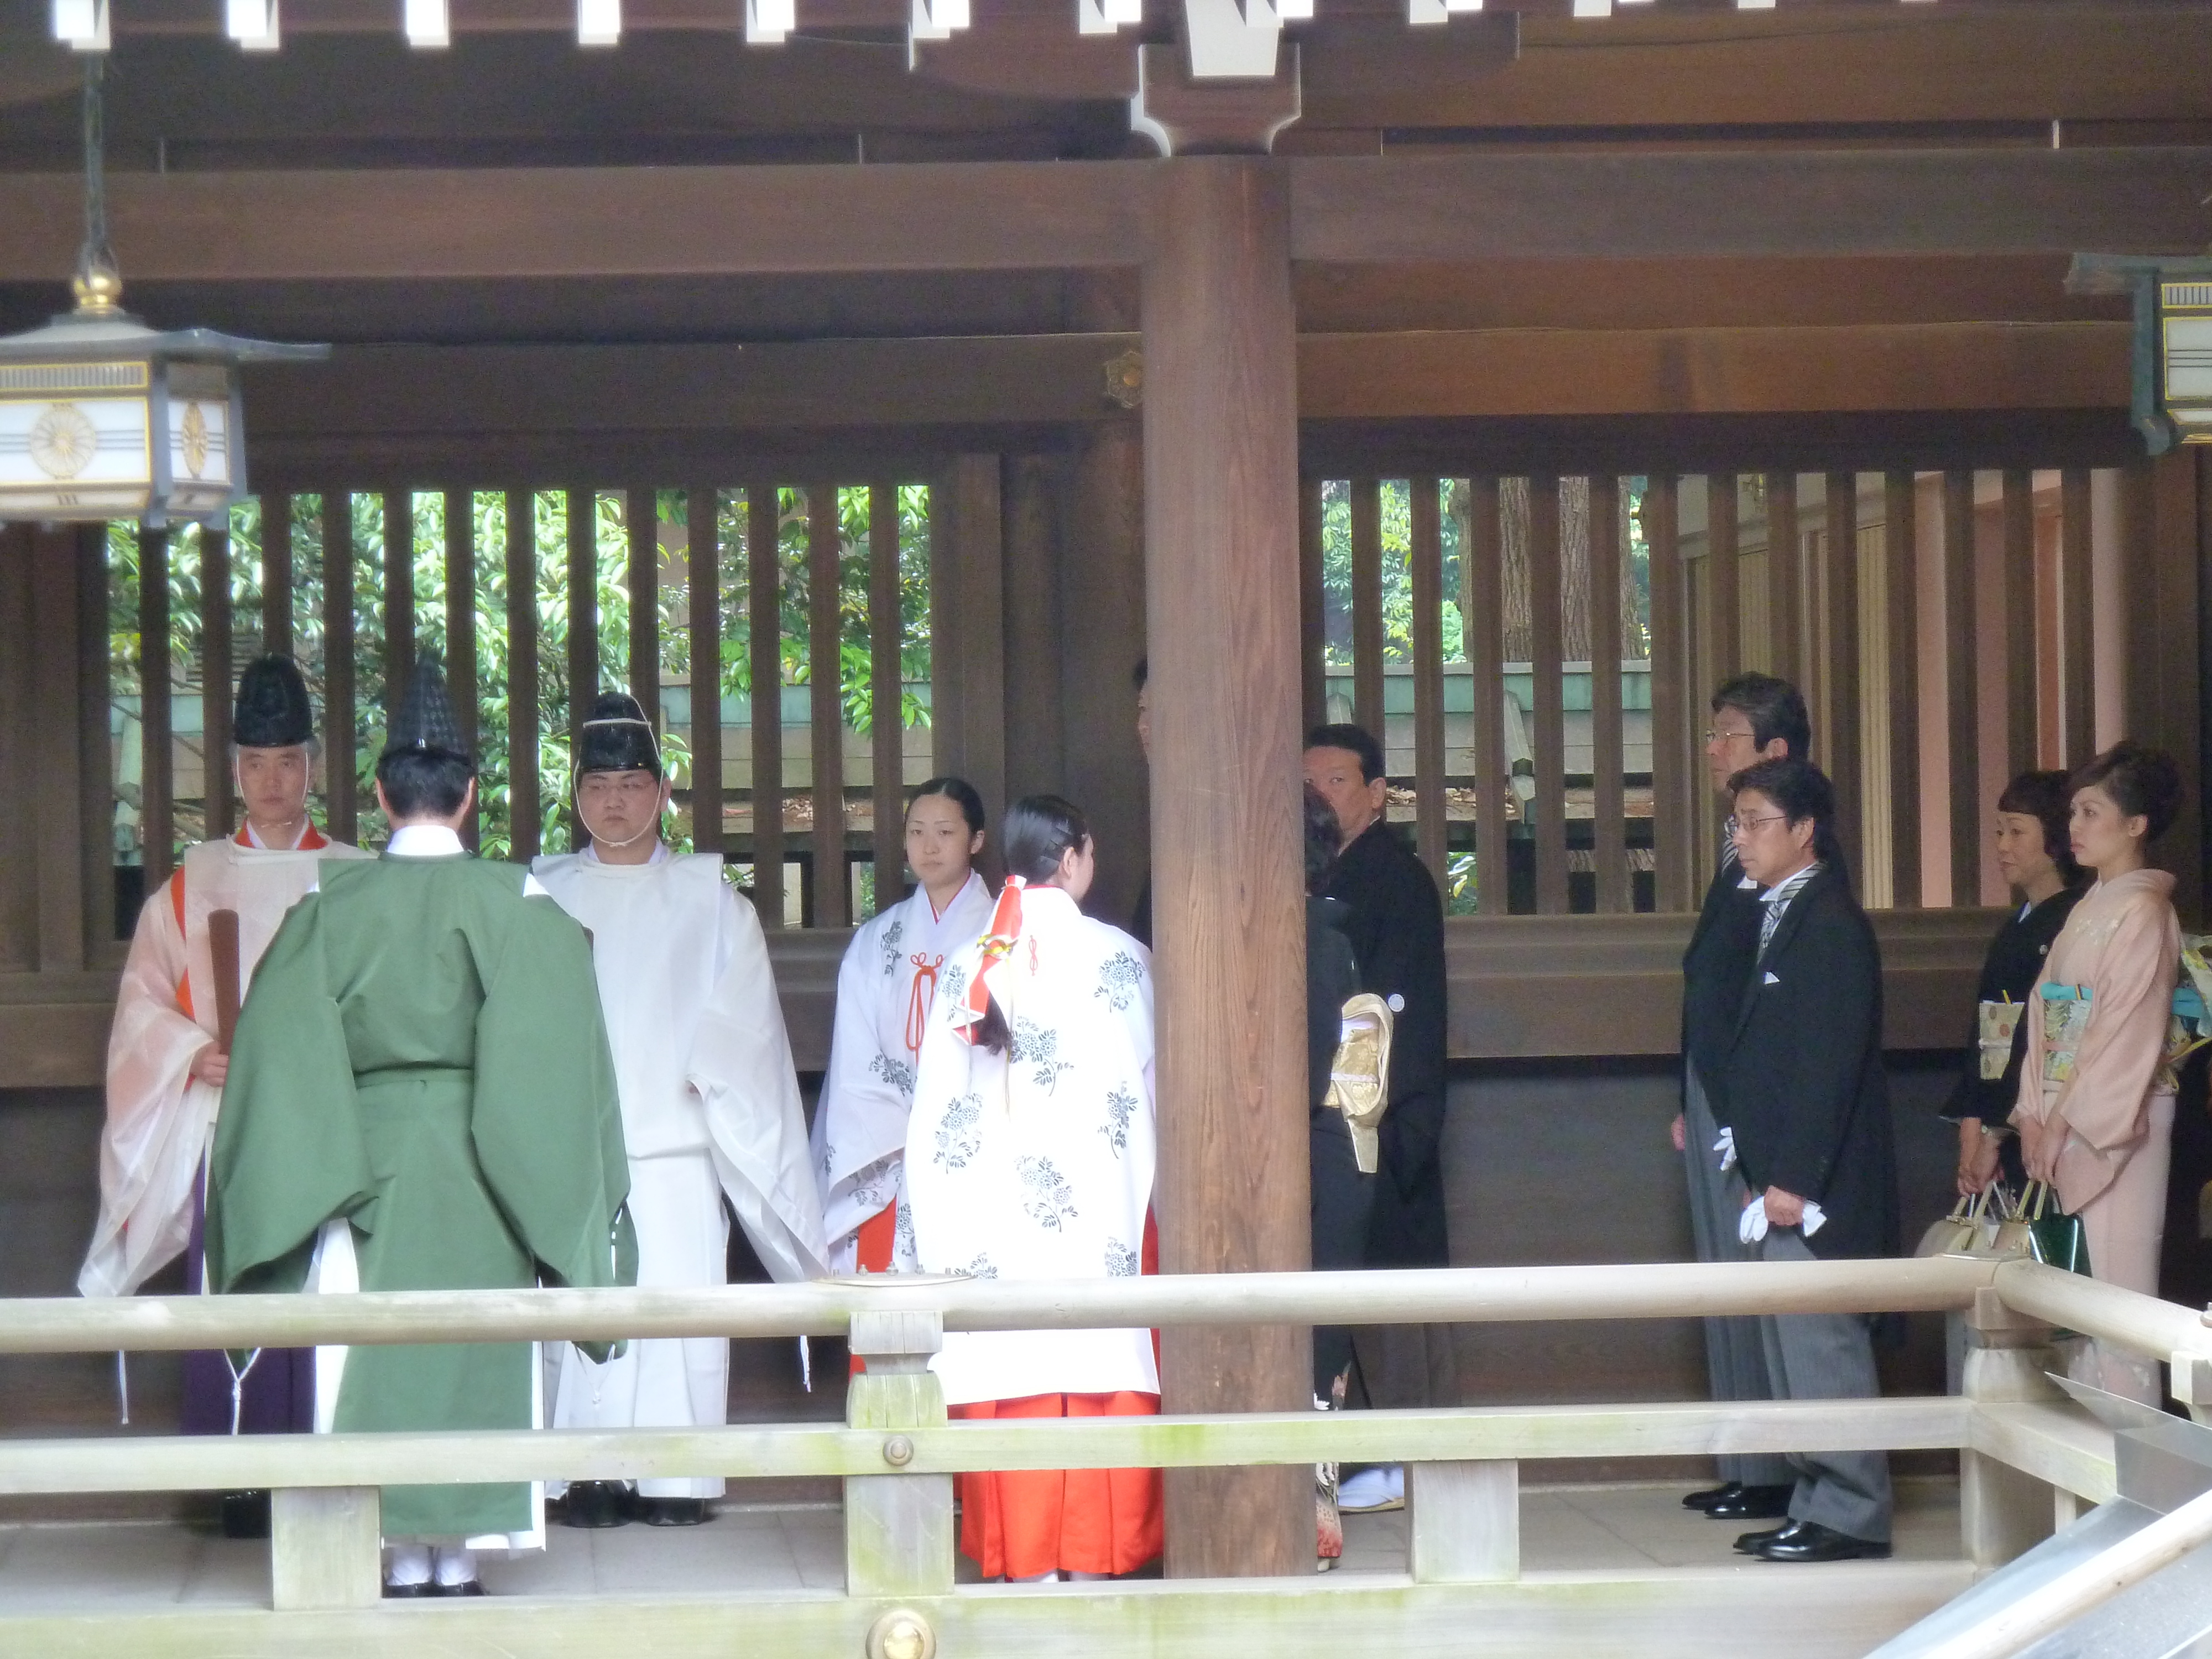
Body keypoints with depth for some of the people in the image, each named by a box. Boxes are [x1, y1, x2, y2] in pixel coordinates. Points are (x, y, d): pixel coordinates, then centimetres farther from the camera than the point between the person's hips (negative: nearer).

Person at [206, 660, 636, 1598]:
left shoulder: (332, 906, -1)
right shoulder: (516, 906, -4)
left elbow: (283, 1051, -3)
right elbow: (551, 1060, -6)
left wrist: (307, 1183, 3)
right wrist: (559, 1198, 0)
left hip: (368, 1158, 1)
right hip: (478, 1168, -1)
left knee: (376, 1354, 6)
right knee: (478, 1356, 6)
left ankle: (404, 1558, 5)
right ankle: (462, 1550, 6)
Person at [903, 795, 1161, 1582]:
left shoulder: (970, 966, 5)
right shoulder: (1119, 959, -2)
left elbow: (936, 1110, 5)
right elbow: (1154, 1089, 3)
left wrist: (940, 1244, 9)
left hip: (992, 1206, 2)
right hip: (1099, 1208, -2)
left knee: (1008, 1377, 3)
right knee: (1099, 1373, 1)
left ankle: (1027, 1564, 2)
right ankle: (1093, 1559, 0)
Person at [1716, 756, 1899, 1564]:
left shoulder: (1831, 924, -13)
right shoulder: (1782, 917, 15)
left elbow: (1829, 1063, -19)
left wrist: (1794, 1179, -20)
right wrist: (1756, 1170, 14)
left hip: (1814, 1186, -10)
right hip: (1778, 1179, 10)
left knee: (1823, 1346, -6)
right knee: (1794, 1350, 12)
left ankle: (1850, 1516, -1)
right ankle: (1818, 1504, 19)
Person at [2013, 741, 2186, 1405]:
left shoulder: (2142, 914, -10)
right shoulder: (2088, 910, 15)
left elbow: (2128, 1033, -16)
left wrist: (2067, 1123, -15)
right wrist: (2035, 1114, 5)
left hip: (2119, 1122, -8)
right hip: (2066, 1123, 8)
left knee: (2116, 1279, -7)